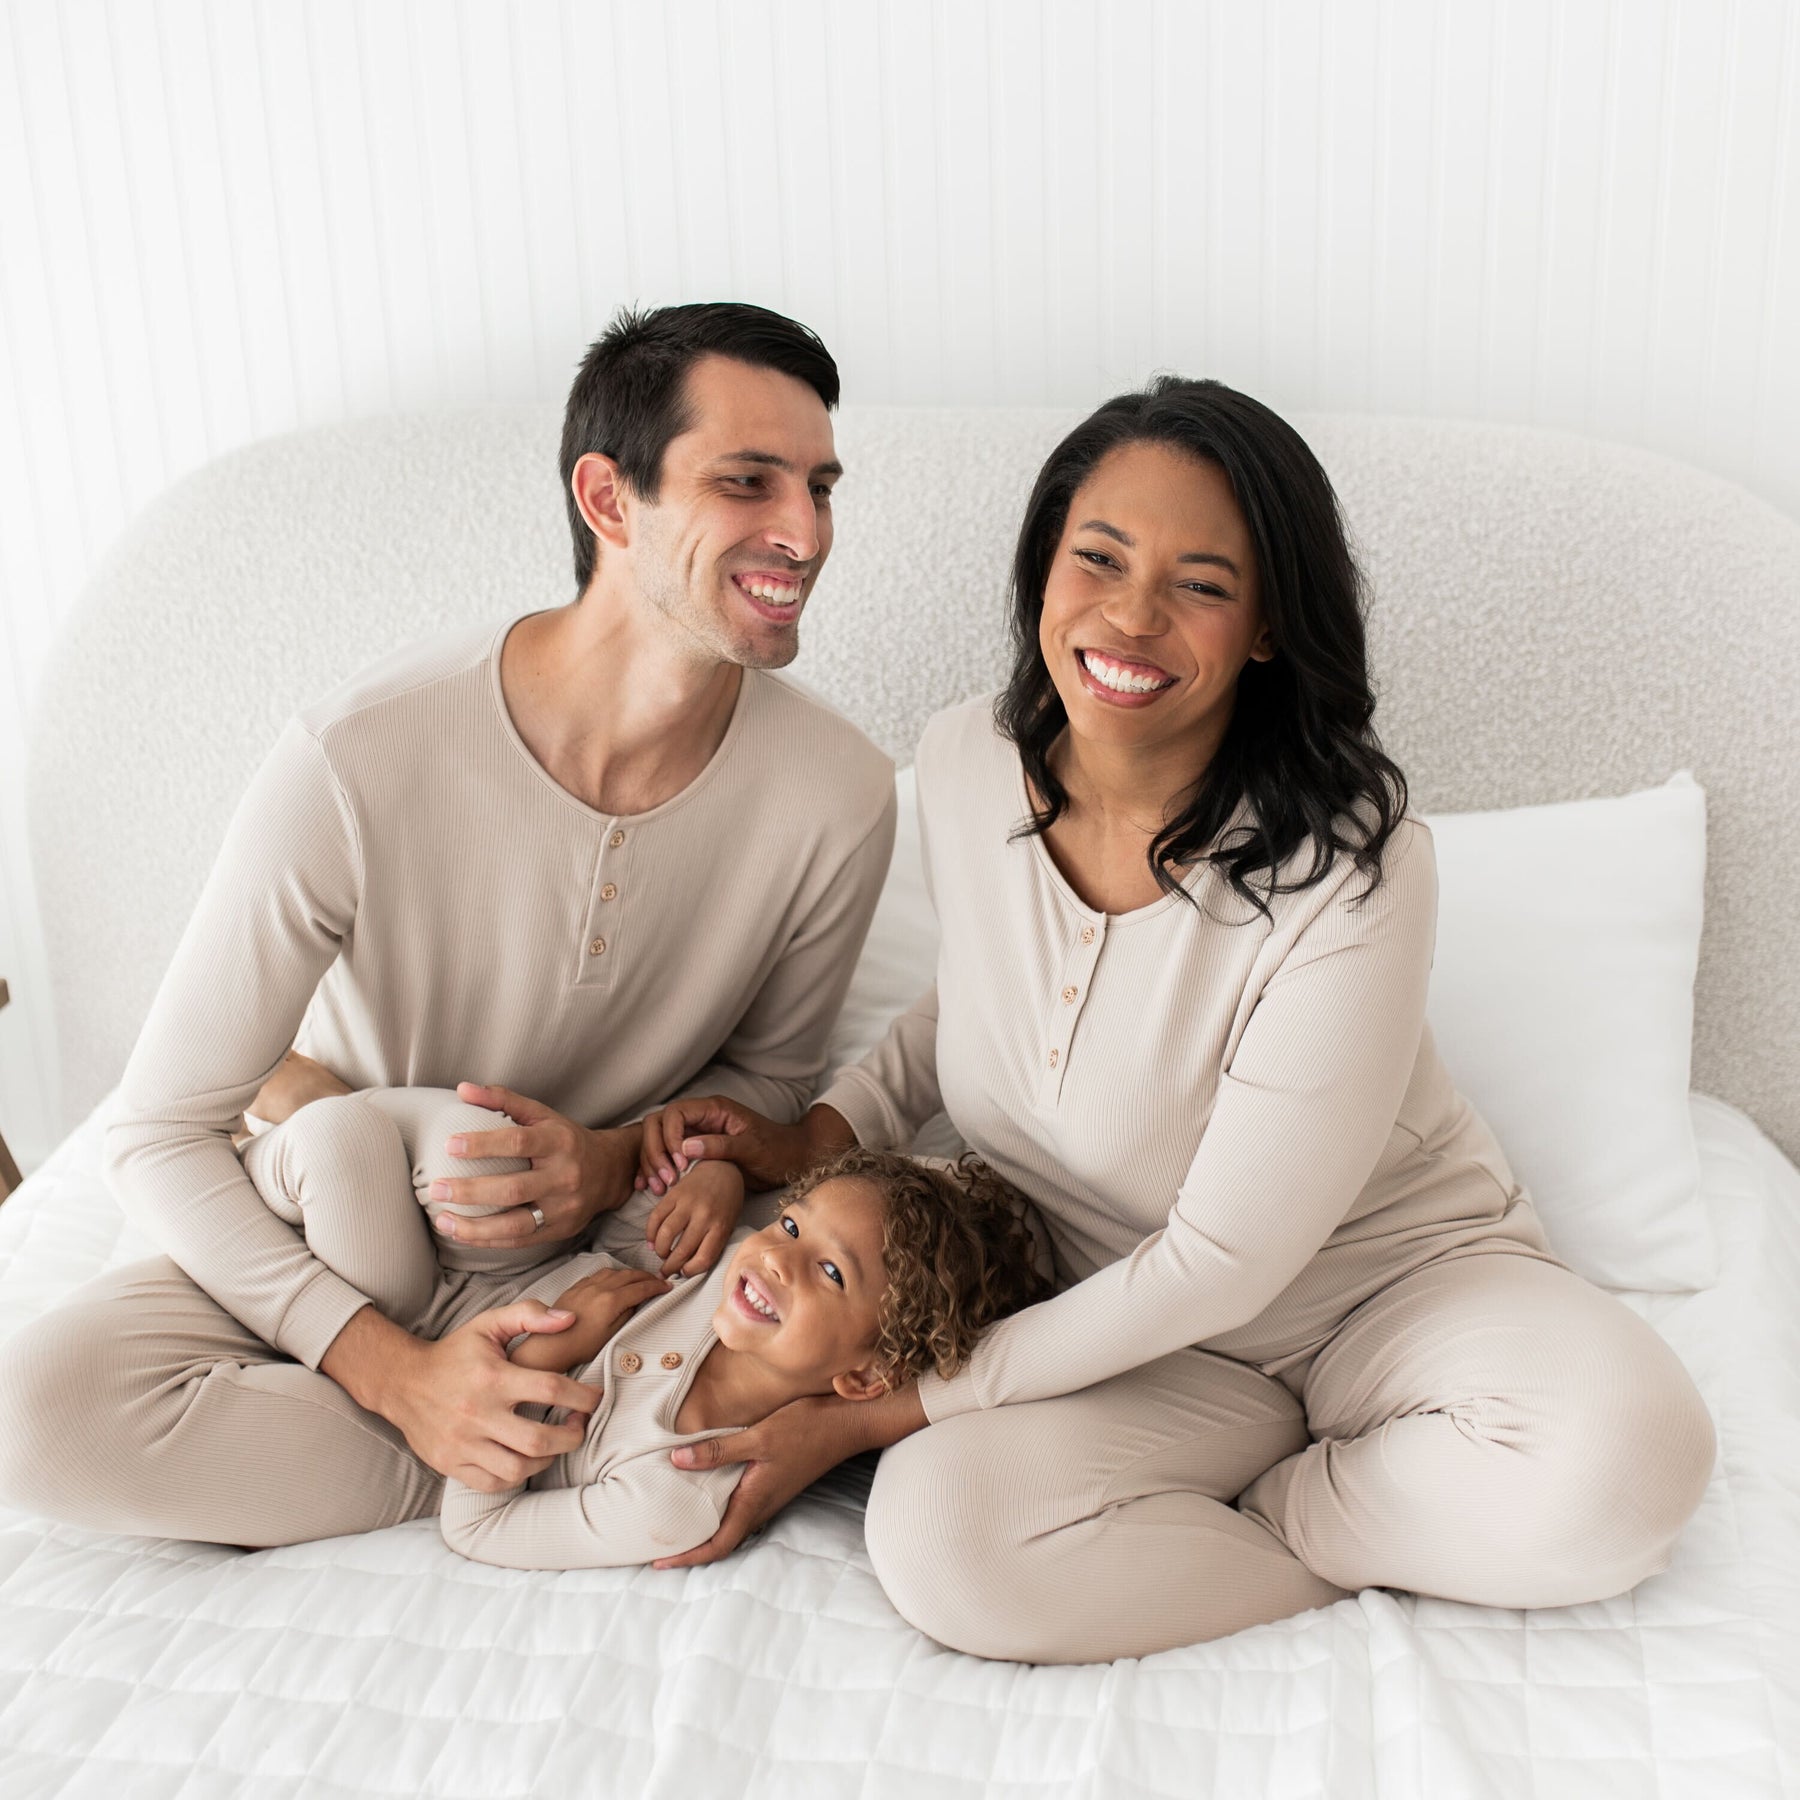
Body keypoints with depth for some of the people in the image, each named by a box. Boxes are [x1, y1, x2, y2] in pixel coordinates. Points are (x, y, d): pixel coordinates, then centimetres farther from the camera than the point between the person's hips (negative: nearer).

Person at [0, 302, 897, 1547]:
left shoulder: (836, 797, -18)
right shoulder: (358, 765, -26)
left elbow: (770, 1073, 2)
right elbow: (162, 1132, -17)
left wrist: (621, 1161, -20)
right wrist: (391, 1366, -27)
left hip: (614, 1246, 1)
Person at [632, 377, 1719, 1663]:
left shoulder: (1350, 869, -27)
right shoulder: (966, 763, -10)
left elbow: (1221, 1260, -22)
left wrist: (881, 1411, -19)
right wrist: (814, 1139, -4)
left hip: (1397, 1280, -2)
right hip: (1129, 1325, 3)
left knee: (1627, 1459, -33)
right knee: (937, 1534, -26)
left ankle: (1230, 1513, -6)